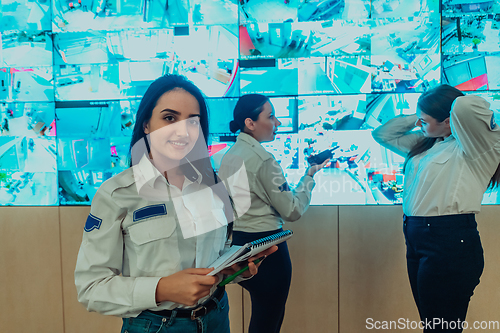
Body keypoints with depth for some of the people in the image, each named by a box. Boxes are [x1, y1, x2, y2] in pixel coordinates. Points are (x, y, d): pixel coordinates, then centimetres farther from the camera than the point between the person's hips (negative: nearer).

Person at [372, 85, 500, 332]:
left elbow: (465, 106, -28)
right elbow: (382, 134, 24)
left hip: (450, 242, -8)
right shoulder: (424, 144, 16)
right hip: (416, 238, 8)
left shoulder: (477, 147, -8)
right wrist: (417, 117, 14)